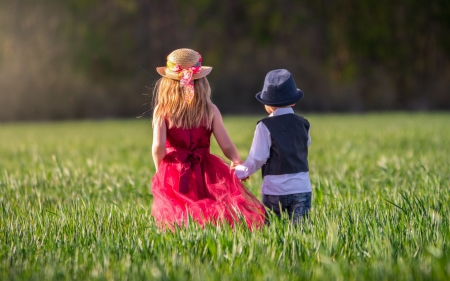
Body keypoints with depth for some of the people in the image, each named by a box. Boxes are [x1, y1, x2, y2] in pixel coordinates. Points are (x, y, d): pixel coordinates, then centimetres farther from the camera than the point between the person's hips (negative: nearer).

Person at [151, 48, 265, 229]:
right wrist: (238, 163, 21)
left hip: (173, 175, -1)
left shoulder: (162, 111, -3)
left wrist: (160, 170, 7)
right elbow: (226, 146, 1)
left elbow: (158, 146, -12)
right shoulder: (209, 110, 0)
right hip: (206, 174, 1)